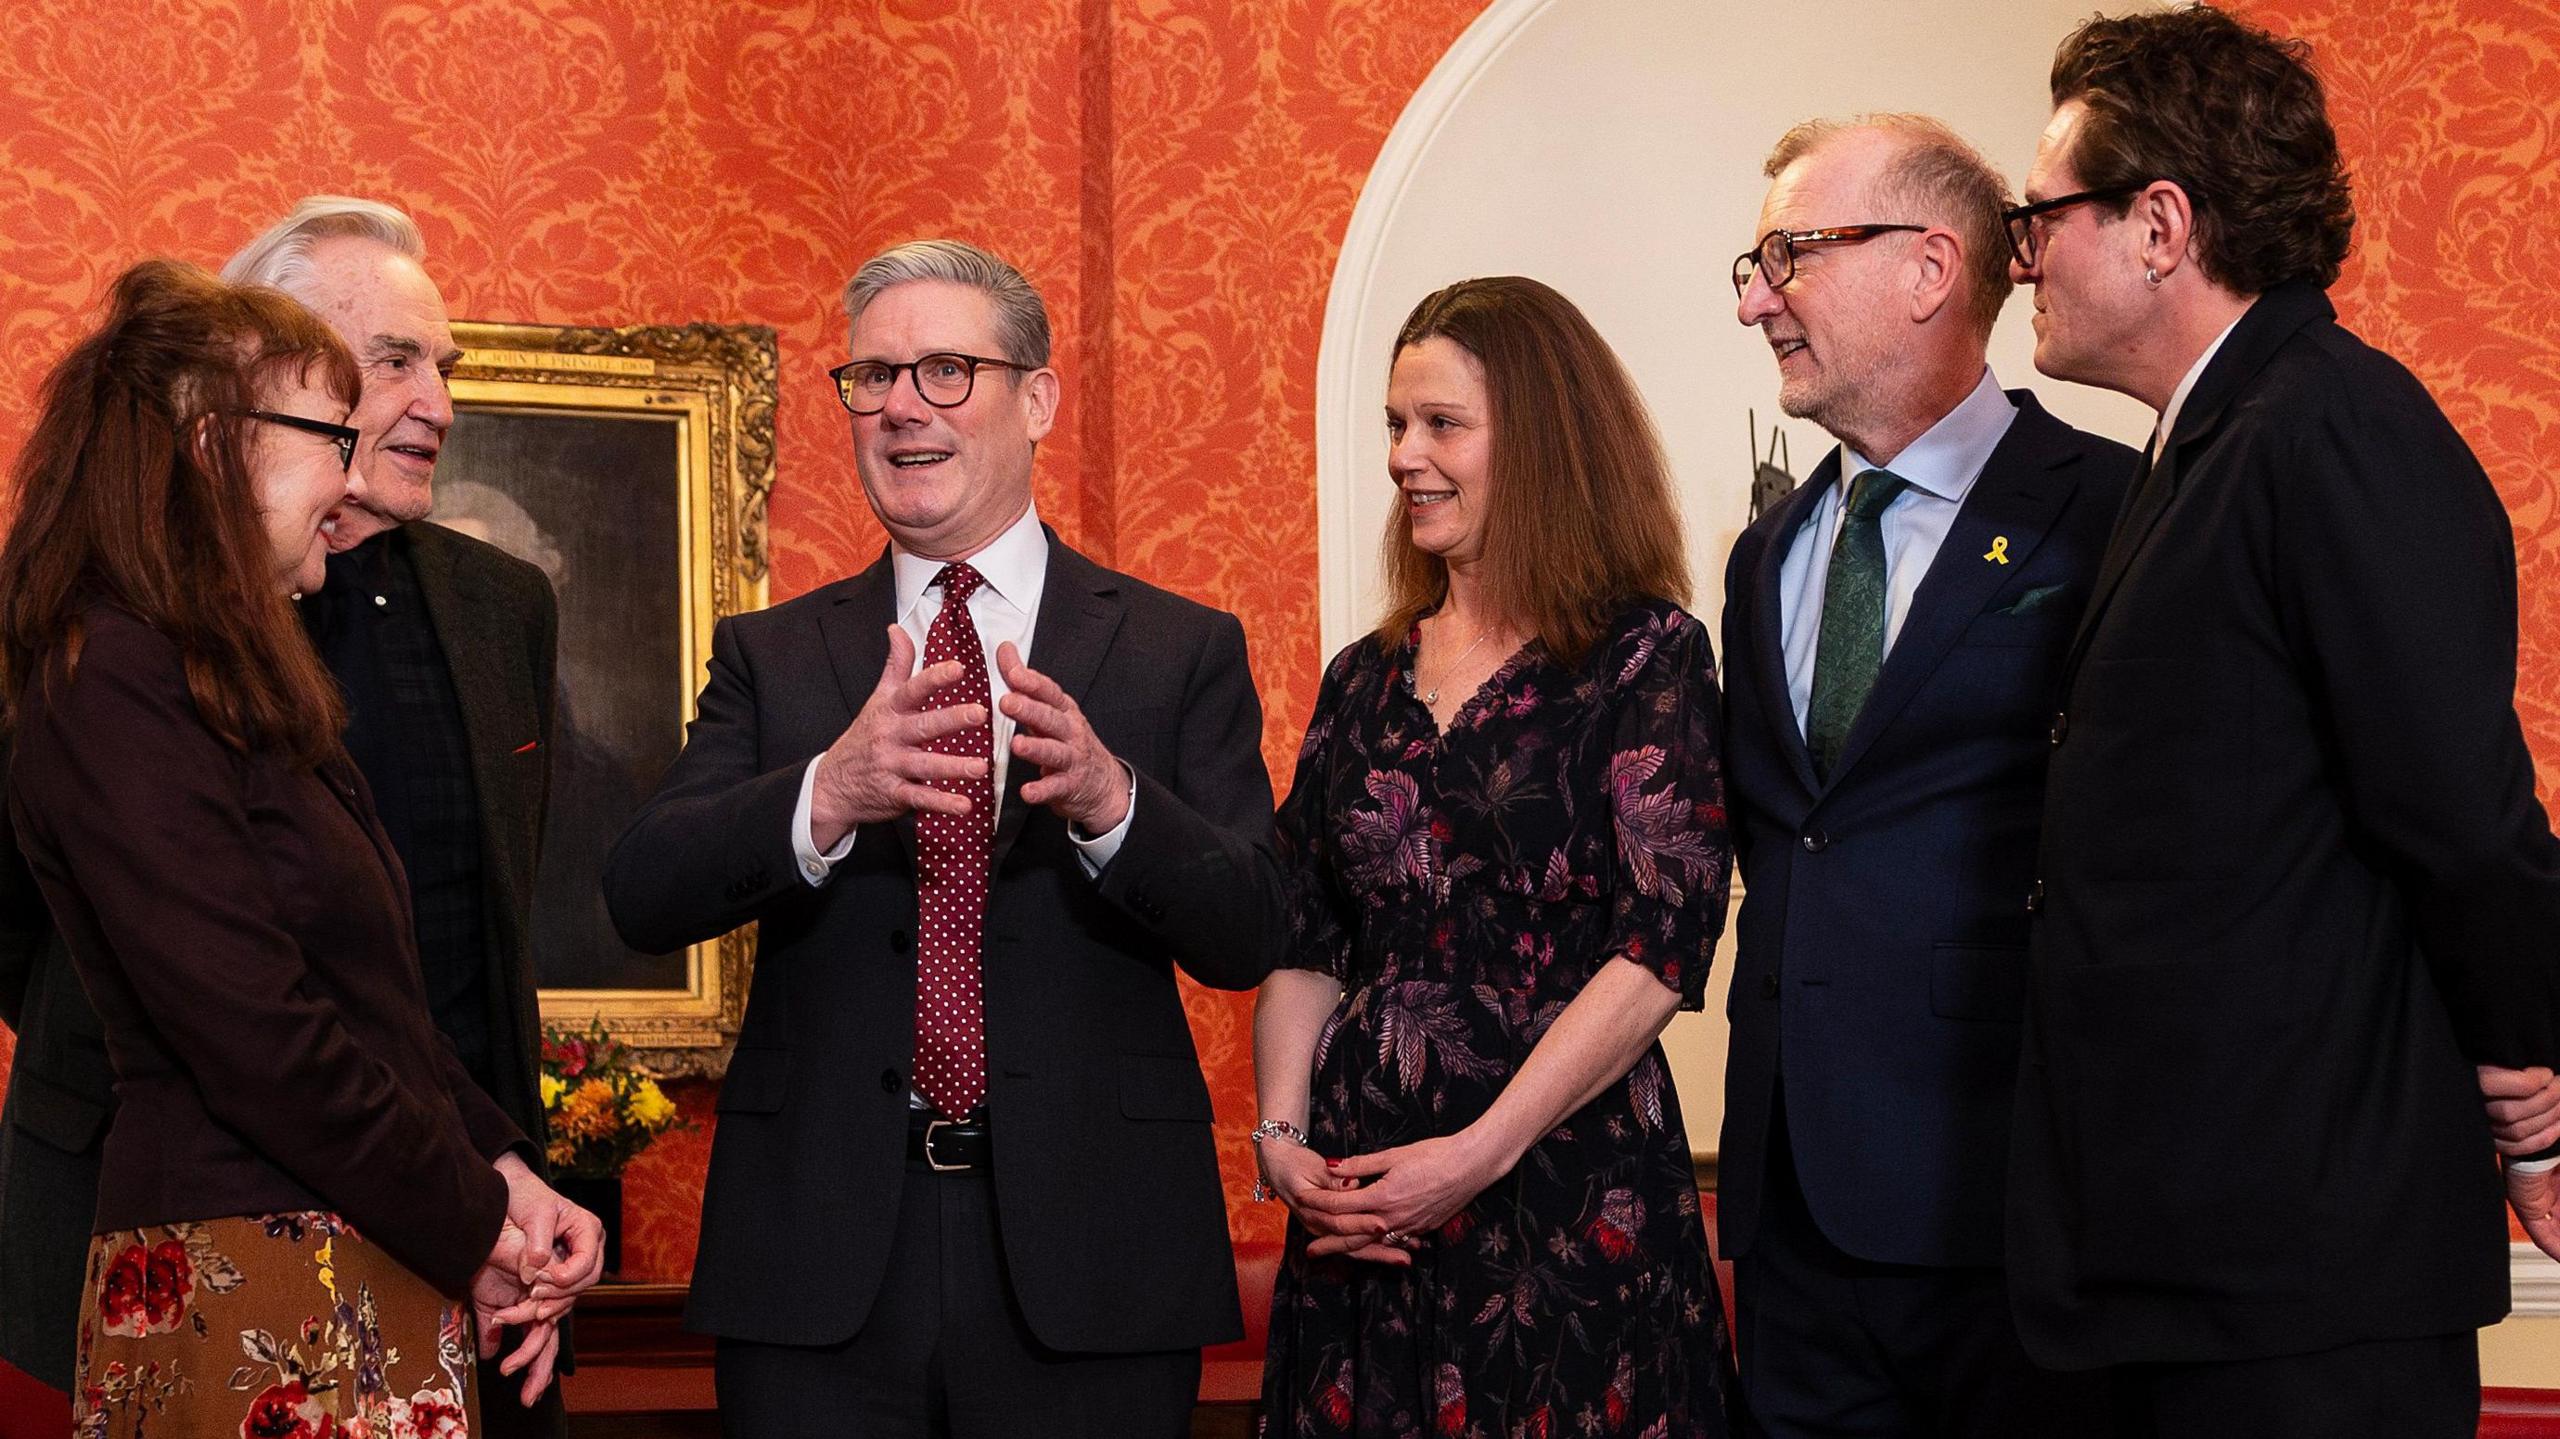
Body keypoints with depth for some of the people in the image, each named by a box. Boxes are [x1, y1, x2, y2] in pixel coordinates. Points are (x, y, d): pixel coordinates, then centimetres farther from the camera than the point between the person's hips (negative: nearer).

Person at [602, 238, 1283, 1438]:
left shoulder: (1182, 650, 4)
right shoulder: (770, 654, 8)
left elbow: (1246, 936, -4)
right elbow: (643, 895, -5)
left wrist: (1108, 799, -24)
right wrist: (826, 796, -23)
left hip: (1086, 1252, -1)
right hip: (819, 1255, 1)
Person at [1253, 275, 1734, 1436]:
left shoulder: (1648, 657, -4)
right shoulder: (1365, 679, 12)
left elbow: (1661, 947, -12)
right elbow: (1303, 941, 12)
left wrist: (1483, 1152, -17)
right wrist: (1282, 1135, -4)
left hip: (1567, 1189, -4)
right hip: (1359, 1200, 5)